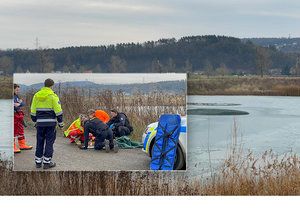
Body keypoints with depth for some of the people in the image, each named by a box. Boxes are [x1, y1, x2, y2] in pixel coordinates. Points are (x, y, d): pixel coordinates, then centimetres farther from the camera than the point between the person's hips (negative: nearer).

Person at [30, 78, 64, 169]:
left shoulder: (36, 95, 8)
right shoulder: (53, 96, -6)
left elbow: (33, 111, 13)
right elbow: (58, 111, -8)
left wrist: (35, 121, 24)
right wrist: (60, 122, 1)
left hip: (40, 122, 4)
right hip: (50, 122, -4)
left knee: (40, 142, 12)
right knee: (49, 141, 2)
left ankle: (38, 162, 17)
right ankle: (47, 162, 3)